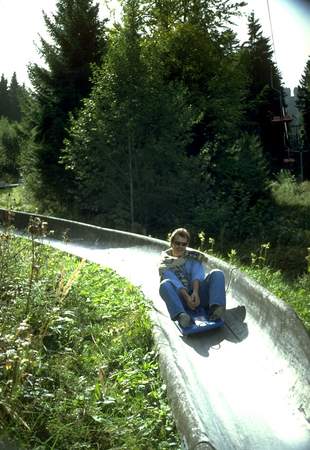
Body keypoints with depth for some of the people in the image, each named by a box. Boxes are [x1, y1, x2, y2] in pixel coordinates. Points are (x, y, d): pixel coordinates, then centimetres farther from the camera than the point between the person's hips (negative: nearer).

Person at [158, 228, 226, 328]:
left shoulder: (194, 257, 17)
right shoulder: (165, 263, 9)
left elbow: (197, 274, -2)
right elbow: (174, 282, -8)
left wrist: (195, 292, -22)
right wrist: (187, 297, -24)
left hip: (198, 294, 2)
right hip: (181, 298, -2)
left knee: (217, 274, -19)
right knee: (165, 285, -32)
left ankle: (215, 309, -43)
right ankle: (181, 316, -55)